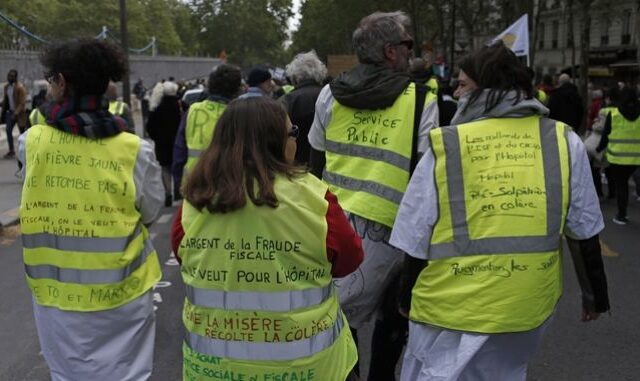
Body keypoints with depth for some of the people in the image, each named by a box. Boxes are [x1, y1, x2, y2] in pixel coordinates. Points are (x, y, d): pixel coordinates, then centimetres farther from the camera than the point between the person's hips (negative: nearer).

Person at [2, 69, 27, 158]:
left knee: (22, 132, 4)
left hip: (20, 113, -6)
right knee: (8, 130, -1)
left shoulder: (20, 87, -17)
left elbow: (22, 103, -19)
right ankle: (11, 151, 6)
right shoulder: (6, 87, 5)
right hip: (10, 111, 6)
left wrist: (16, 113, -26)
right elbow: (5, 100, 13)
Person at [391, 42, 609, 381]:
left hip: (452, 306, -3)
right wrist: (594, 292, 18)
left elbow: (416, 239, -4)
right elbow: (583, 232, 3)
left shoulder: (444, 146, -9)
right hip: (529, 303, 3)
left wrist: (406, 297, 11)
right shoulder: (564, 142, -3)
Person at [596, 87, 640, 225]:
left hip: (617, 156, -3)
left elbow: (606, 134, -2)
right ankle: (622, 213, 22)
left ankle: (621, 215, 7)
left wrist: (599, 149, 14)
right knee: (624, 182, 19)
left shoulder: (613, 114, -9)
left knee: (619, 184, 7)